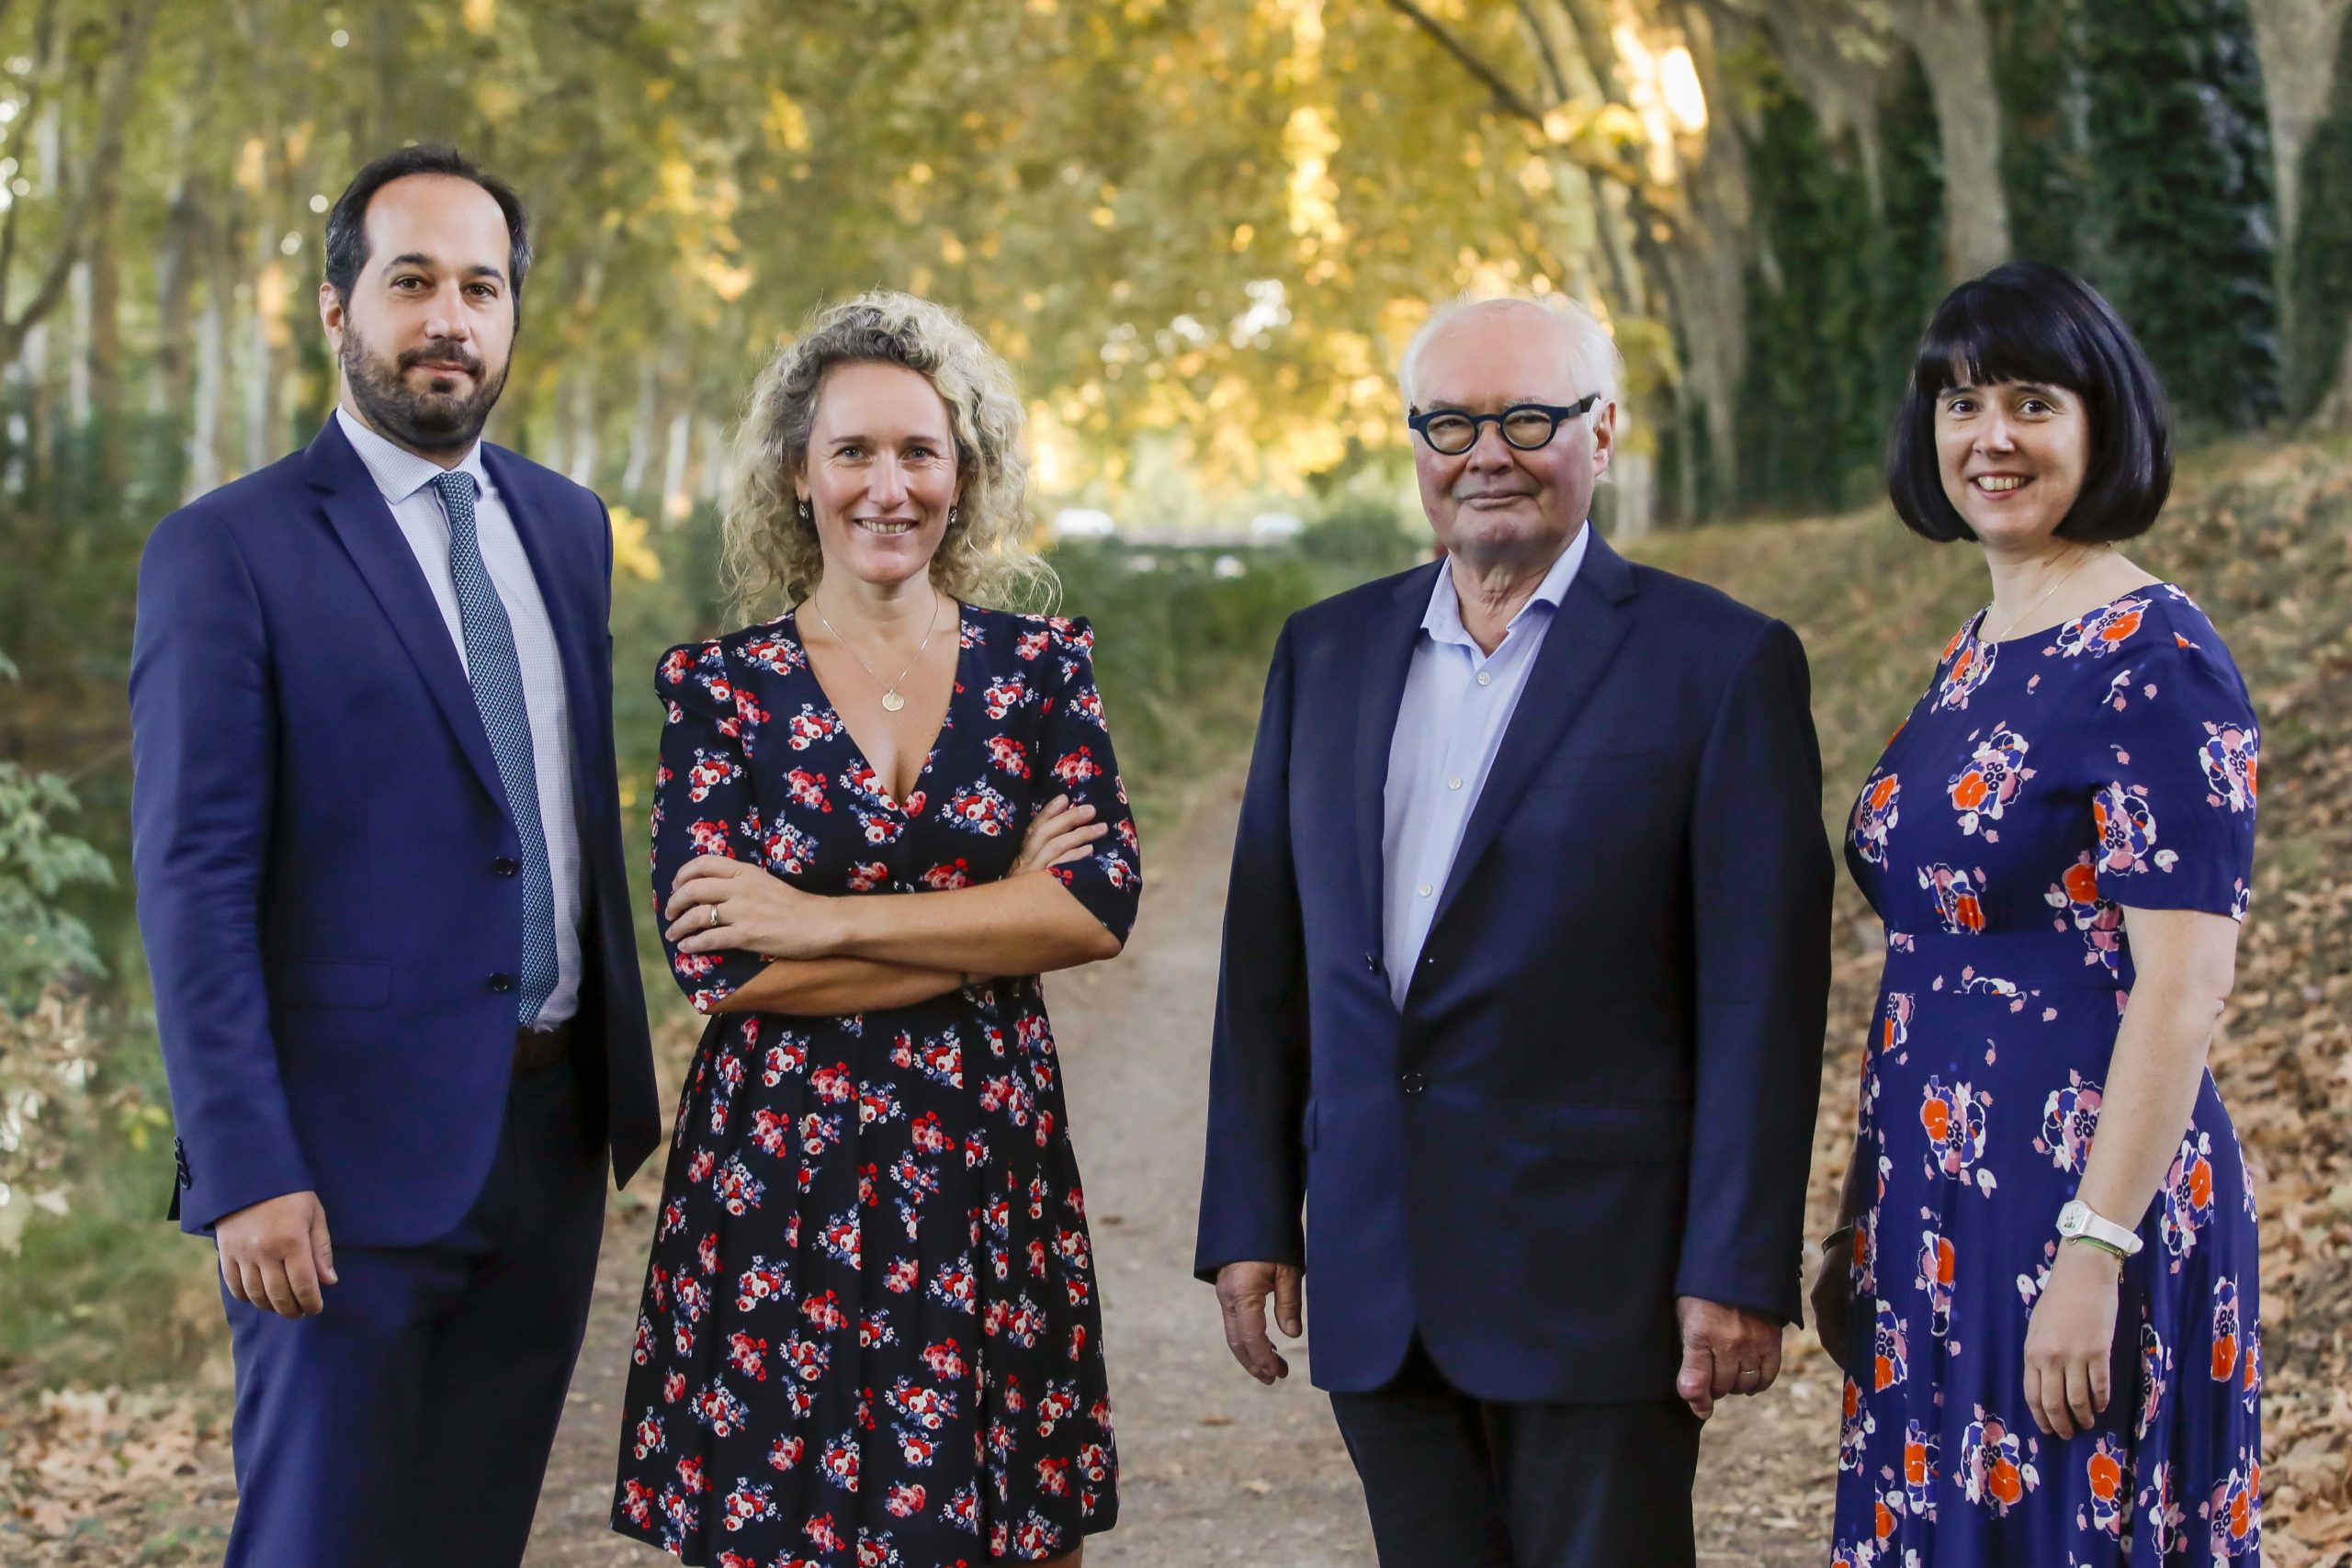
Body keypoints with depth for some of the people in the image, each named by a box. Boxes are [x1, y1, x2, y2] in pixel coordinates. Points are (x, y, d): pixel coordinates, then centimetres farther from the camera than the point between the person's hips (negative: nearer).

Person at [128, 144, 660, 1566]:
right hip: (359, 1150, -6)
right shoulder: (228, 552, -8)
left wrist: (624, 1076, 14)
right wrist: (245, 1175, -17)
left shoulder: (568, 526, 12)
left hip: (552, 1131, 6)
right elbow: (194, 885, -12)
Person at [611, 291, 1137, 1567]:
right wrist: (997, 920, -10)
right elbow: (714, 964, -11)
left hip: (993, 1174, 2)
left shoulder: (1041, 668, 5)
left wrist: (825, 920, -13)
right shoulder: (721, 685, 0)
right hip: (775, 1180, -1)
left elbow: (1102, 907, -9)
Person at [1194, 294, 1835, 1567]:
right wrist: (1249, 1223, 7)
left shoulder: (1723, 663, -4)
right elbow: (1268, 958, 12)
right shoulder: (1327, 651, 11)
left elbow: (1762, 995, -7)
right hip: (1376, 1281, 5)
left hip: (1597, 1272, -4)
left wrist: (1737, 1272, -12)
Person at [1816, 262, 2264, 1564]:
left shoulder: (2155, 660, -12)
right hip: (1943, 1217, 8)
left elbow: (2182, 989, -17)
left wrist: (2094, 1256, -22)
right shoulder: (1970, 664, 13)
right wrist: (1863, 1234, 17)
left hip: (2081, 1208, -8)